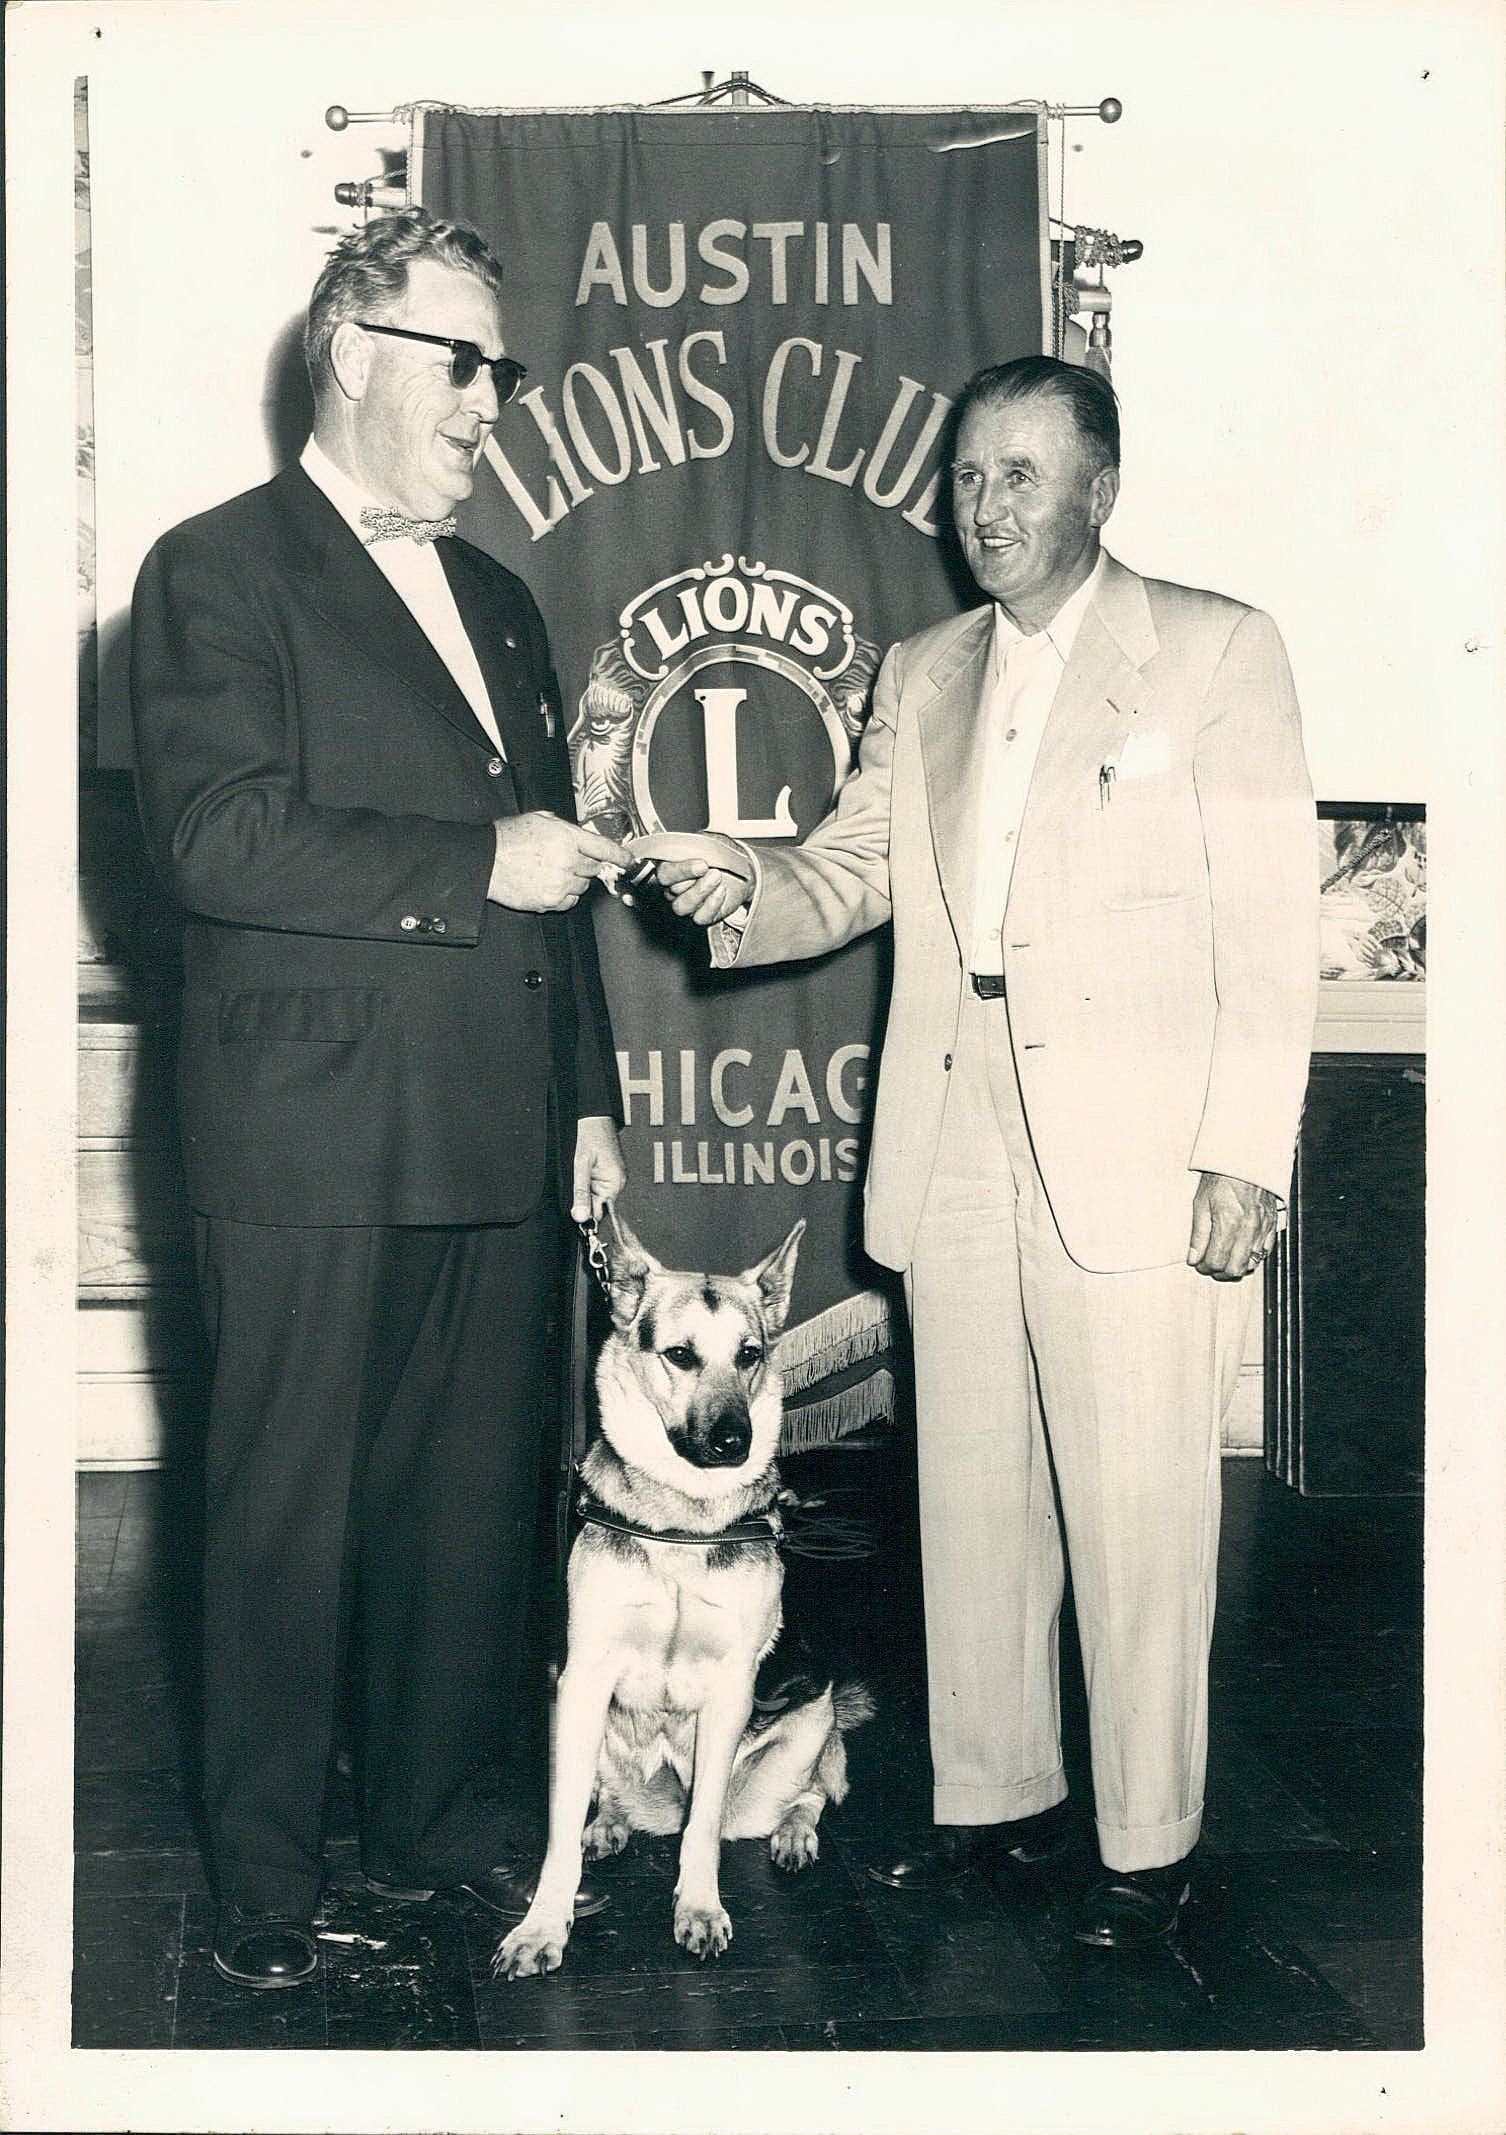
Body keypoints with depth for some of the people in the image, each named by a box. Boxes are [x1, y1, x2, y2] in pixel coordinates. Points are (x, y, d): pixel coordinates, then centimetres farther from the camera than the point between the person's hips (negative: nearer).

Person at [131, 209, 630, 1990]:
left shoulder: (497, 602, 20)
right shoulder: (217, 571, -2)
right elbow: (218, 837, -16)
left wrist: (587, 1094, 18)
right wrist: (475, 865, -16)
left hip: (498, 1143, 6)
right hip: (311, 1144, -6)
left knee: (477, 1499, 10)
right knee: (288, 1510, 3)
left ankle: (445, 1824, 25)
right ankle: (264, 1871, 15)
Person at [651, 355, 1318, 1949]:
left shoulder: (1215, 651, 1)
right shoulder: (922, 676, 17)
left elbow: (1270, 921, -4)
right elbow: (851, 873, 15)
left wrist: (1244, 1154, -12)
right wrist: (743, 888, -9)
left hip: (1139, 1151, -5)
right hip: (954, 1144, 5)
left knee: (1136, 1510, -1)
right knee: (968, 1492, 12)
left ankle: (1150, 1840, 12)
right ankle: (993, 1791, 26)